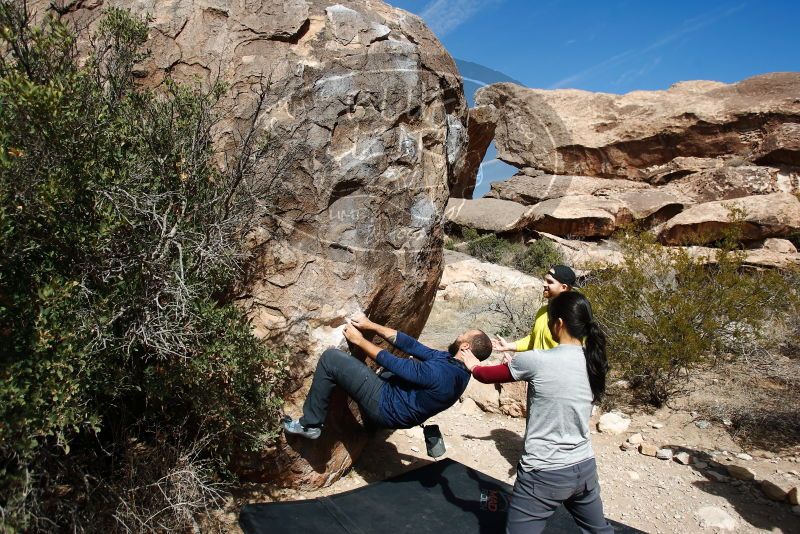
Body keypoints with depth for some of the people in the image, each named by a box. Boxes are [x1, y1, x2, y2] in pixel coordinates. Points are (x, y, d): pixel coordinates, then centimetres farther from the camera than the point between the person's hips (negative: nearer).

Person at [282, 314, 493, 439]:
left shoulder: (438, 372, -30)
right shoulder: (460, 370, -2)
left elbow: (393, 364, -20)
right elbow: (411, 345, -2)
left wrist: (359, 340, -8)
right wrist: (371, 326, -2)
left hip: (385, 407, -9)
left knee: (331, 358, -12)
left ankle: (310, 425, -1)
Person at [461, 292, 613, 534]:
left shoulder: (536, 360, -19)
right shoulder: (594, 362, -1)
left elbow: (489, 376, -3)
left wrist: (473, 366, 20)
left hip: (544, 474, -6)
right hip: (585, 468, 7)